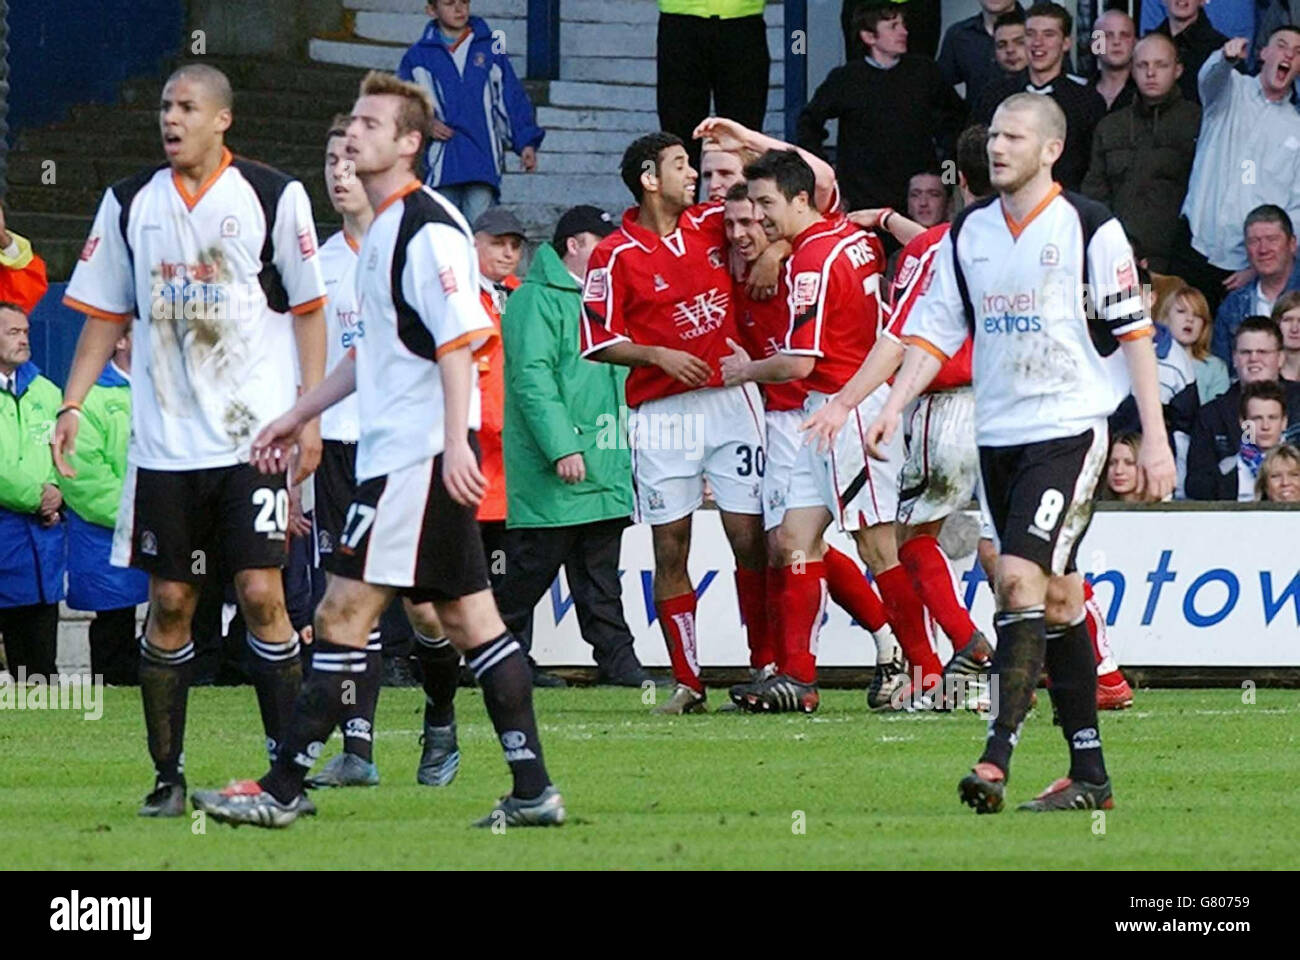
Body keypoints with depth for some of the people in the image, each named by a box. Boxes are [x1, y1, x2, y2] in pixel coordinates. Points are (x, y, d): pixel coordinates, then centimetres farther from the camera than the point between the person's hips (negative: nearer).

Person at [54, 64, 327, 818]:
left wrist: (309, 417, -4)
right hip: (165, 439, 3)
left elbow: (310, 310, 2)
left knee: (262, 594, -9)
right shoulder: (131, 204, 9)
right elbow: (106, 313, 14)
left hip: (255, 436, -3)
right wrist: (73, 404, 4)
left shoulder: (273, 196, -1)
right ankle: (168, 776, 10)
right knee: (170, 604, 3)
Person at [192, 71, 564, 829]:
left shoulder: (429, 229, -13)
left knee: (345, 613, -8)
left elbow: (460, 341, -21)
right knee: (470, 617, 8)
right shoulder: (384, 229, 18)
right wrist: (299, 417, 30)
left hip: (420, 454, -10)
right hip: (394, 449, 10)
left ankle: (283, 788, -5)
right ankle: (533, 790, 8)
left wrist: (457, 443, -27)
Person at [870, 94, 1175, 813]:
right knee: (1057, 598, 9)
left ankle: (998, 756, -24)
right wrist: (894, 407, -1)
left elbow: (1134, 333, -5)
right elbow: (936, 328, 13)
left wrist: (1155, 438, -8)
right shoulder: (967, 233, 9)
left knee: (1021, 578, -19)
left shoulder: (1091, 228, -6)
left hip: (1069, 429, -6)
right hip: (998, 434, 6)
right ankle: (1089, 774, 12)